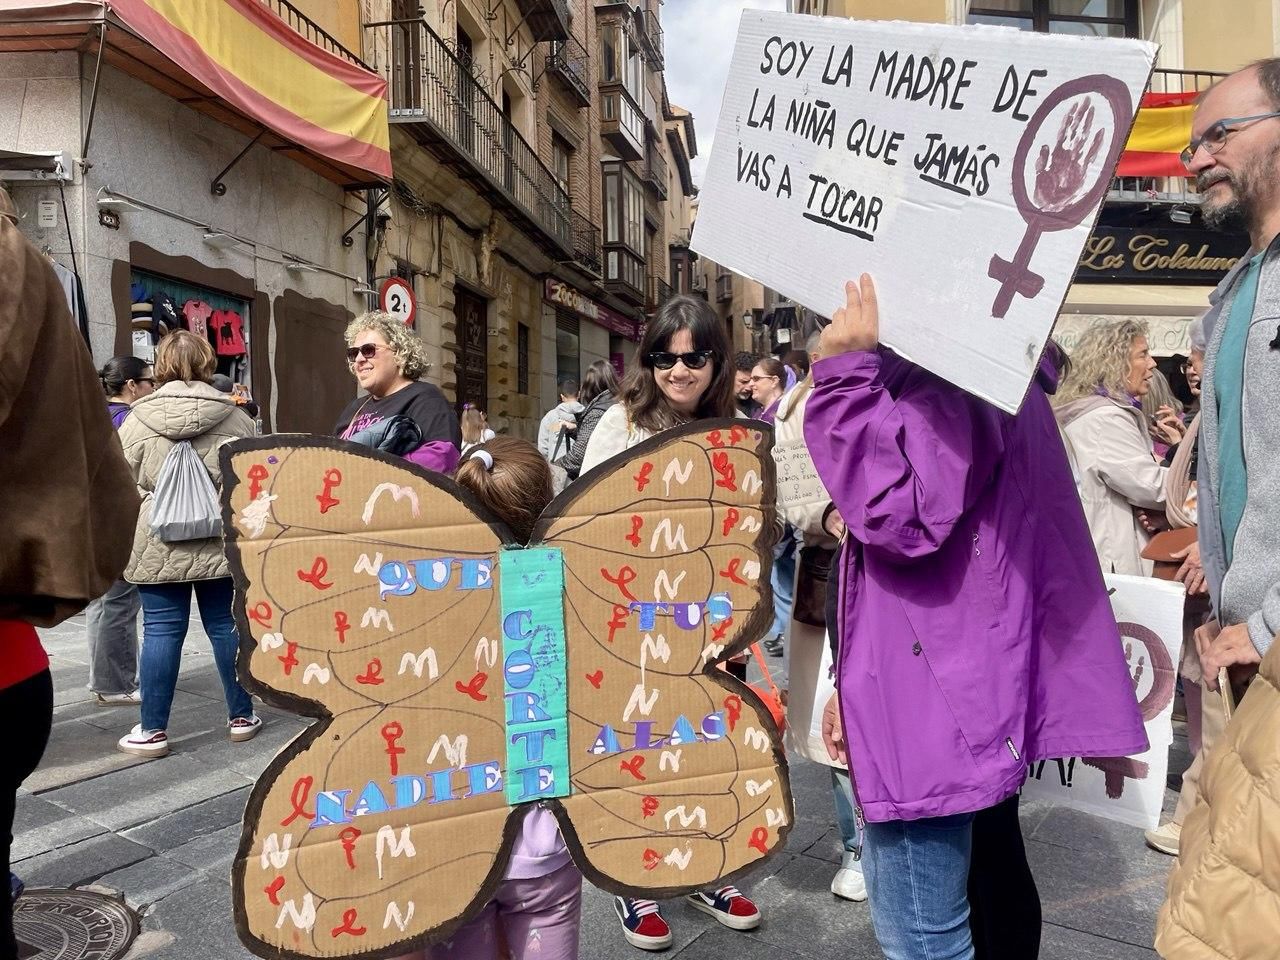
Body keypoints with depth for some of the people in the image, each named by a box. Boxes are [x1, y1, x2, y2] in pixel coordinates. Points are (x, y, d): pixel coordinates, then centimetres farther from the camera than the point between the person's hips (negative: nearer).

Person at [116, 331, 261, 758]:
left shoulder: (137, 419, -2)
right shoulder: (236, 417, 0)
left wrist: (129, 542, 15)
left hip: (157, 546, -1)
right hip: (223, 542, 1)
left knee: (161, 631, 5)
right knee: (227, 625, 9)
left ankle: (152, 730, 12)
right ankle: (241, 717, 19)